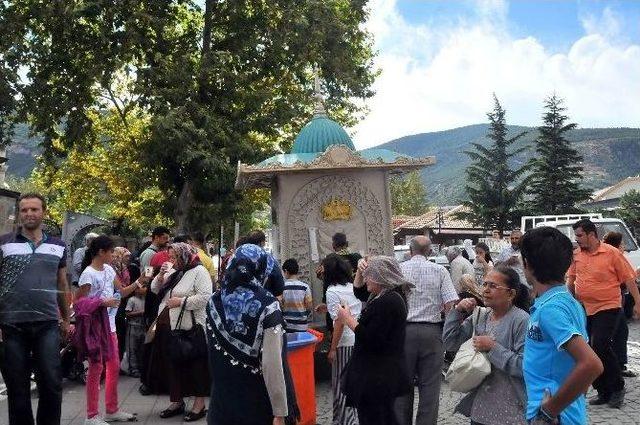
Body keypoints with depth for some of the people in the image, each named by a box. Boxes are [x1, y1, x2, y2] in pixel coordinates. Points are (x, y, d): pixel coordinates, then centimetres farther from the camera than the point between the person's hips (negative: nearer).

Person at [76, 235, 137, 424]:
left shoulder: (109, 269, 8)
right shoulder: (88, 274, -15)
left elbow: (121, 292, 13)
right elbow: (78, 302, -17)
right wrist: (103, 302, -22)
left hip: (110, 327, 8)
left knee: (114, 367, 13)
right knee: (96, 368, -1)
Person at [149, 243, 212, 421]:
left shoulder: (199, 271, -11)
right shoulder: (172, 271, 14)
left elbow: (205, 297, -20)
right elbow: (155, 289, 18)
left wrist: (181, 301, -19)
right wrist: (161, 275, 0)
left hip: (189, 329, -8)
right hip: (168, 327, 8)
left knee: (194, 366, 2)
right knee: (173, 365, 15)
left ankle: (199, 405, 14)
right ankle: (177, 402, 29)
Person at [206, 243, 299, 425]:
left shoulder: (215, 302, -2)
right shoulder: (267, 305, -16)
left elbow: (213, 352, 7)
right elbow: (272, 364, -18)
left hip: (223, 397, 4)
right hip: (257, 403, -4)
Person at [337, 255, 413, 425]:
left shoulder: (387, 302, -22)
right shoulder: (391, 295, 10)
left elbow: (371, 339, -26)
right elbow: (359, 289, 27)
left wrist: (348, 319, -15)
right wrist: (360, 270, 9)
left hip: (378, 378, -11)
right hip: (384, 374, 11)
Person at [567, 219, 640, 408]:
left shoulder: (612, 253, -9)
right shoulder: (576, 254, 4)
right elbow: (572, 278, 17)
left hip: (608, 308, -6)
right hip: (584, 309, 6)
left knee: (600, 346, -16)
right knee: (590, 350, 8)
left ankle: (617, 388, 5)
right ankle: (604, 392, 22)